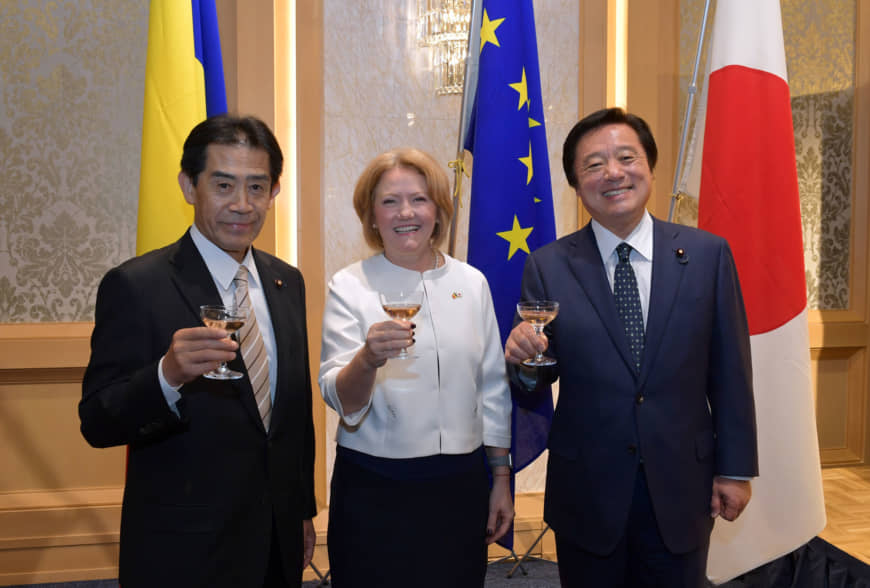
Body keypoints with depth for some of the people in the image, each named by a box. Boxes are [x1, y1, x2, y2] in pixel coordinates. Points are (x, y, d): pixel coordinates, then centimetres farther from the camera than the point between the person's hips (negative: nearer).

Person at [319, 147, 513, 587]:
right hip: (373, 489, -2)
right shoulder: (349, 286, -6)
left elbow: (492, 389, 8)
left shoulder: (471, 282, 2)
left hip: (460, 484, 3)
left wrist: (501, 480, 9)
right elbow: (341, 400, -13)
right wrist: (368, 358, -33)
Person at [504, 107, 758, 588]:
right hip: (586, 493, 0)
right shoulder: (547, 267, -6)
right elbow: (538, 380, -2)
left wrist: (736, 468, 2)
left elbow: (729, 369, 0)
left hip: (681, 487, 1)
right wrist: (523, 359, -24)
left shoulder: (707, 254, -4)